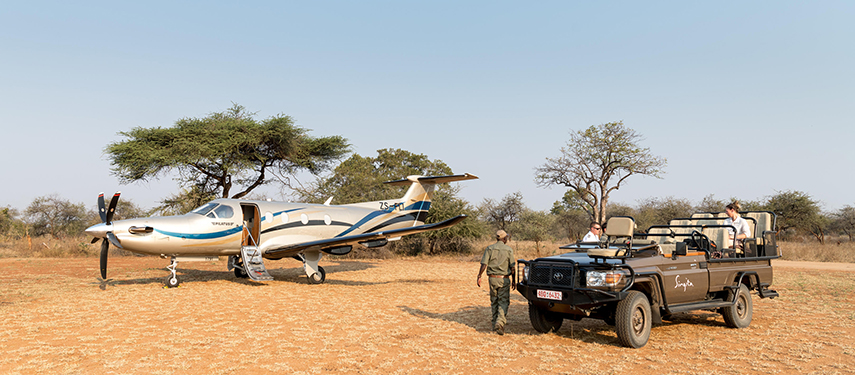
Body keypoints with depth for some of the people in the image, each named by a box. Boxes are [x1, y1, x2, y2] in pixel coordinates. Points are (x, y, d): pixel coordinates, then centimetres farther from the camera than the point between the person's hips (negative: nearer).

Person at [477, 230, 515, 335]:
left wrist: (479, 277, -2)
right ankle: (500, 322, -19)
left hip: (492, 278, 2)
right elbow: (512, 267, -2)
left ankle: (495, 324, 21)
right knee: (503, 302, 0)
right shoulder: (509, 249, -1)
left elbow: (484, 265, -7)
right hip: (504, 279, -2)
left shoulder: (489, 248, 2)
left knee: (494, 302, 15)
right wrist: (514, 280, 6)